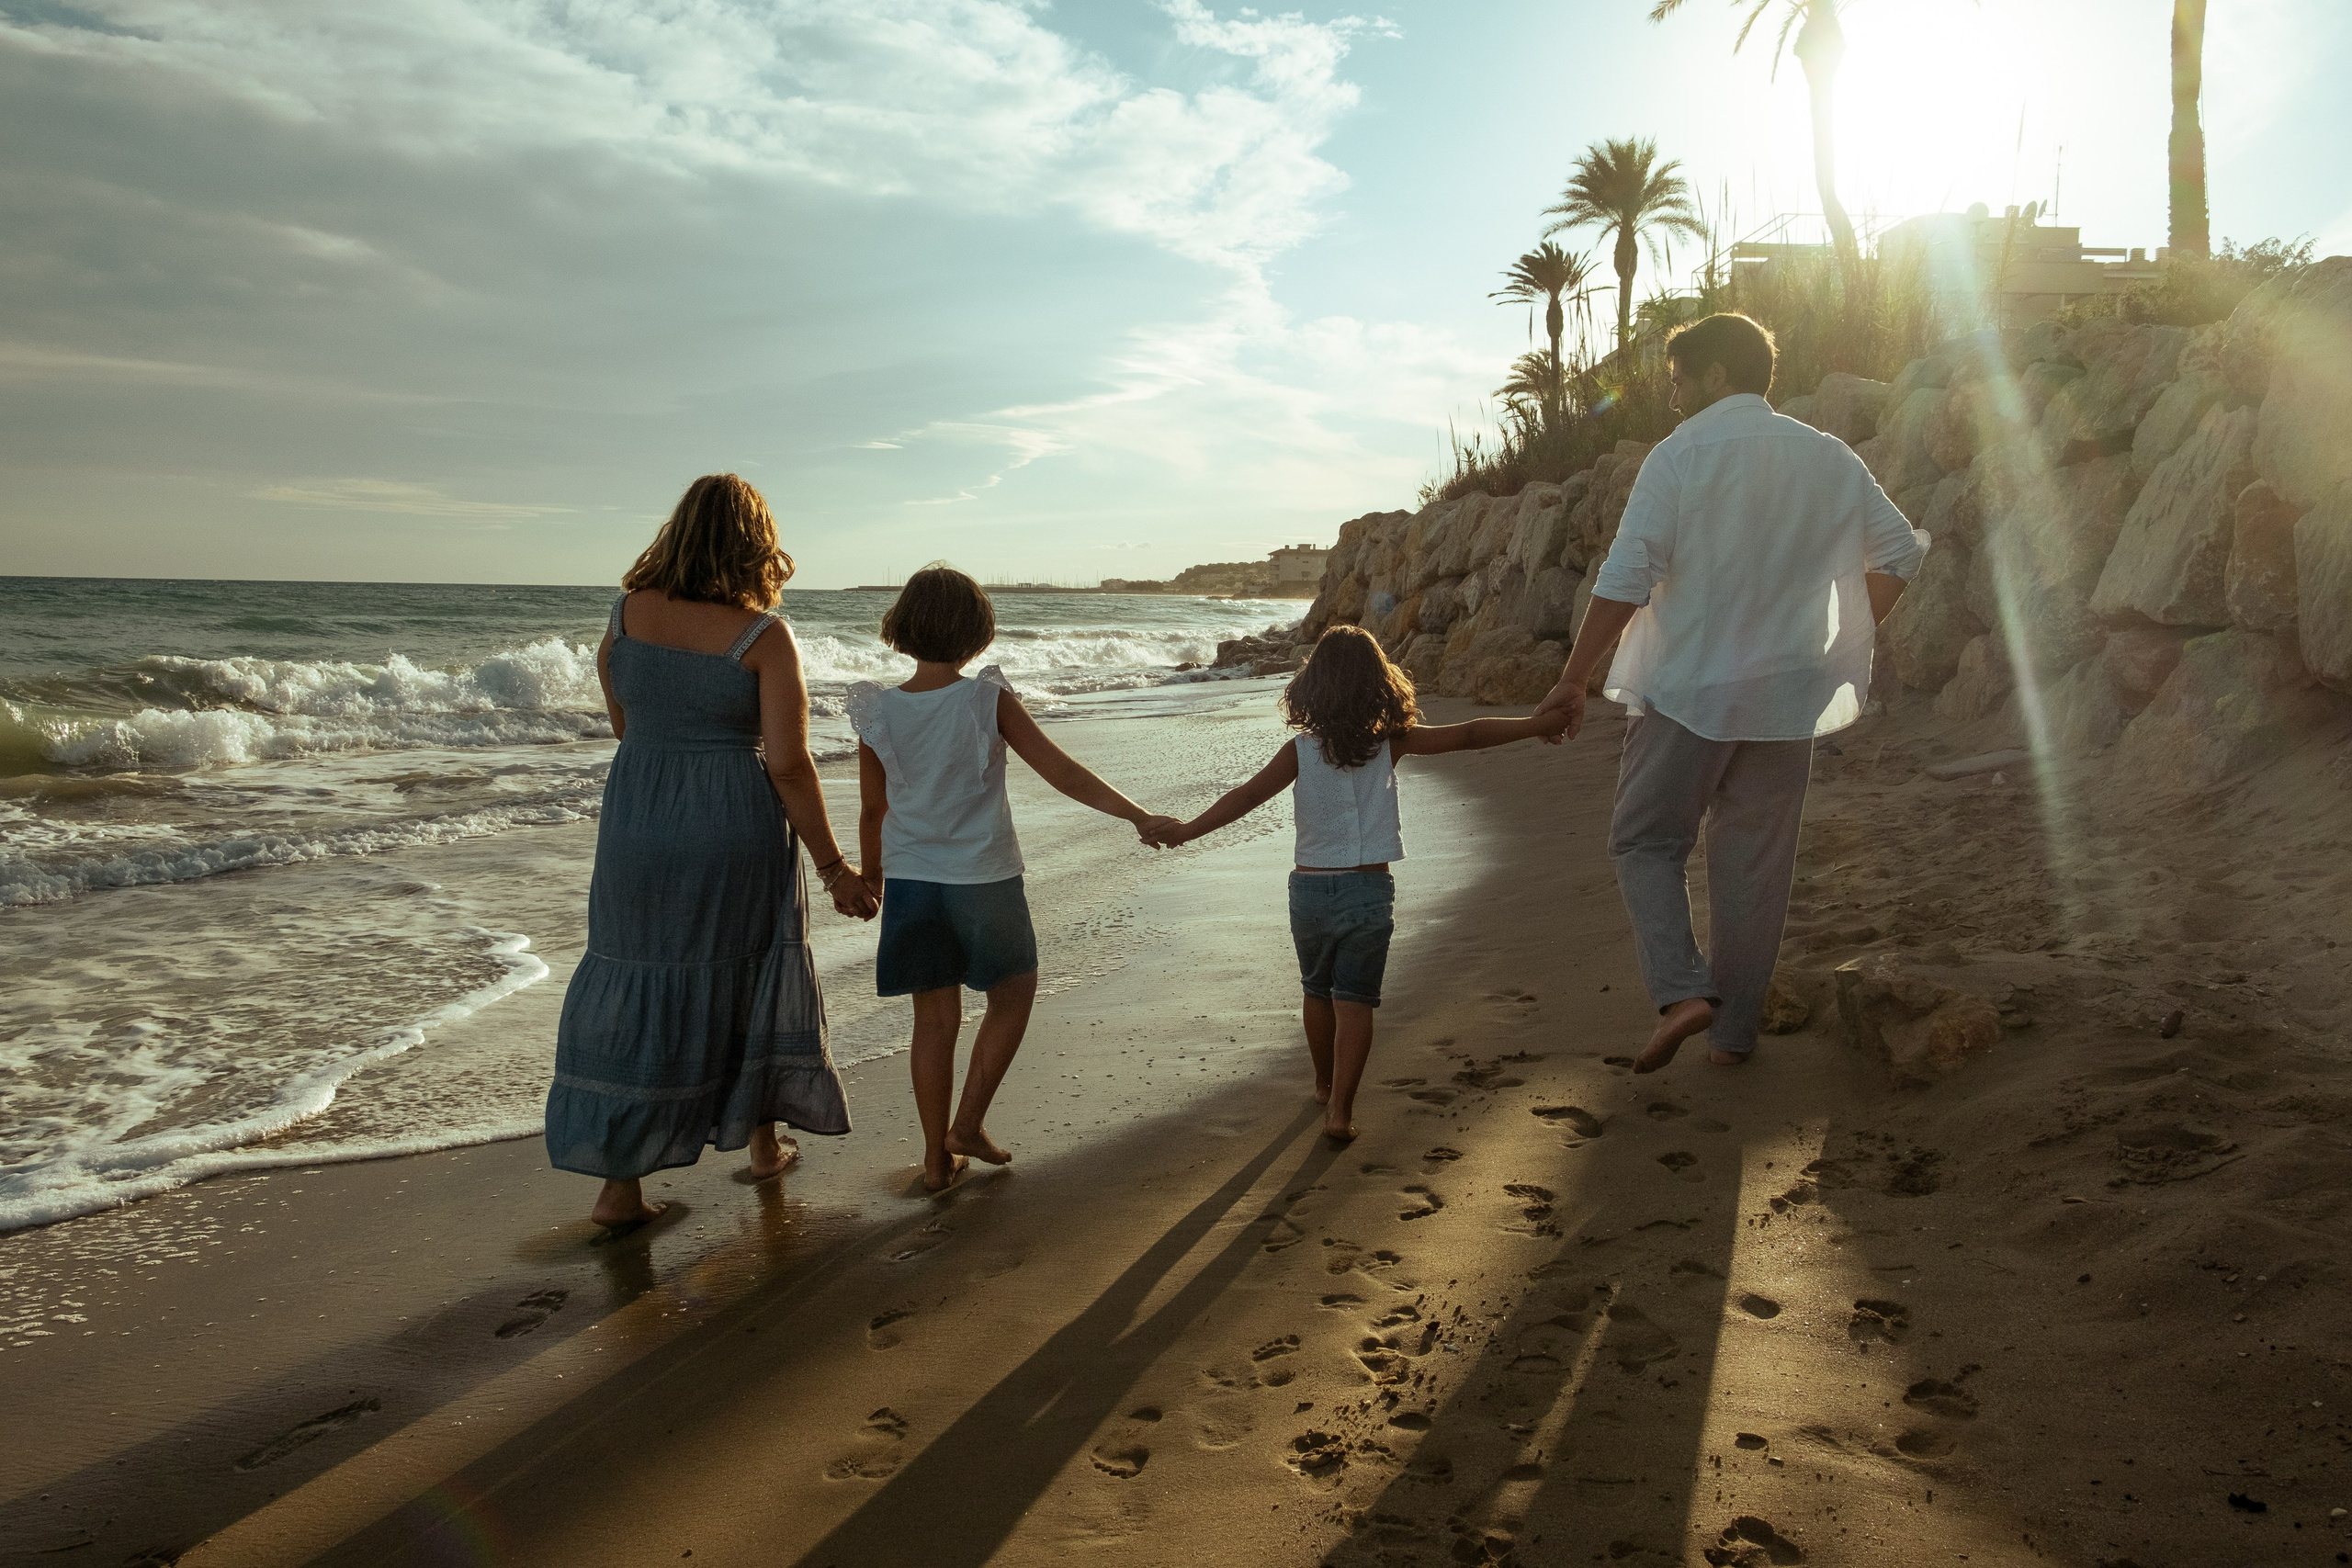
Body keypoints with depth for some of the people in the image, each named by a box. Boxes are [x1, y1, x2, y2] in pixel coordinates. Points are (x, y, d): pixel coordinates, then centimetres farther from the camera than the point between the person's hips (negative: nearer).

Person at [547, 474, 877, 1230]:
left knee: (636, 993, 10)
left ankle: (619, 1184, 11)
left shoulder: (629, 611, -1)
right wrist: (833, 868, -7)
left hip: (638, 821, 2)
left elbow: (620, 720, 12)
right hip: (736, 827, -2)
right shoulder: (763, 635, -12)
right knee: (749, 975, 19)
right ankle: (763, 1141, 33)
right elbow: (788, 765, -14)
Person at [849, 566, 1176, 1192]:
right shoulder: (989, 700, -12)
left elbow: (873, 810, 4)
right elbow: (1062, 772, -14)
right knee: (1012, 996, 19)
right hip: (983, 880, -3)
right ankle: (968, 1124, 16)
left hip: (912, 881, 3)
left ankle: (938, 1158, 19)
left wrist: (870, 874, 21)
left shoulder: (878, 711, -4)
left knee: (935, 1020, 12)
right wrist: (1139, 816, -9)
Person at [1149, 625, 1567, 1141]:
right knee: (1354, 1001, 3)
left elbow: (1248, 796, -13)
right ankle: (1340, 1108, -3)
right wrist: (1542, 725, 4)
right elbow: (1468, 735, -3)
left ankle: (1325, 1084, 36)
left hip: (1309, 888, 1)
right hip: (1369, 890, -1)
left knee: (1317, 992, 20)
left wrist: (1185, 831, -9)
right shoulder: (1390, 743, -4)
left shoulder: (1301, 751, -7)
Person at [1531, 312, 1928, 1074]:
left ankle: (1681, 990, -8)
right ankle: (1735, 1029, 20)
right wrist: (1844, 644, 21)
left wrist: (1574, 680, -10)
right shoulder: (1828, 459, 8)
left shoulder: (1679, 455, -8)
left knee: (1644, 841, 10)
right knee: (1755, 862, 12)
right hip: (1786, 697, 5)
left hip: (1690, 690, -4)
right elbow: (1899, 551, 13)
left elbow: (1625, 580, -15)